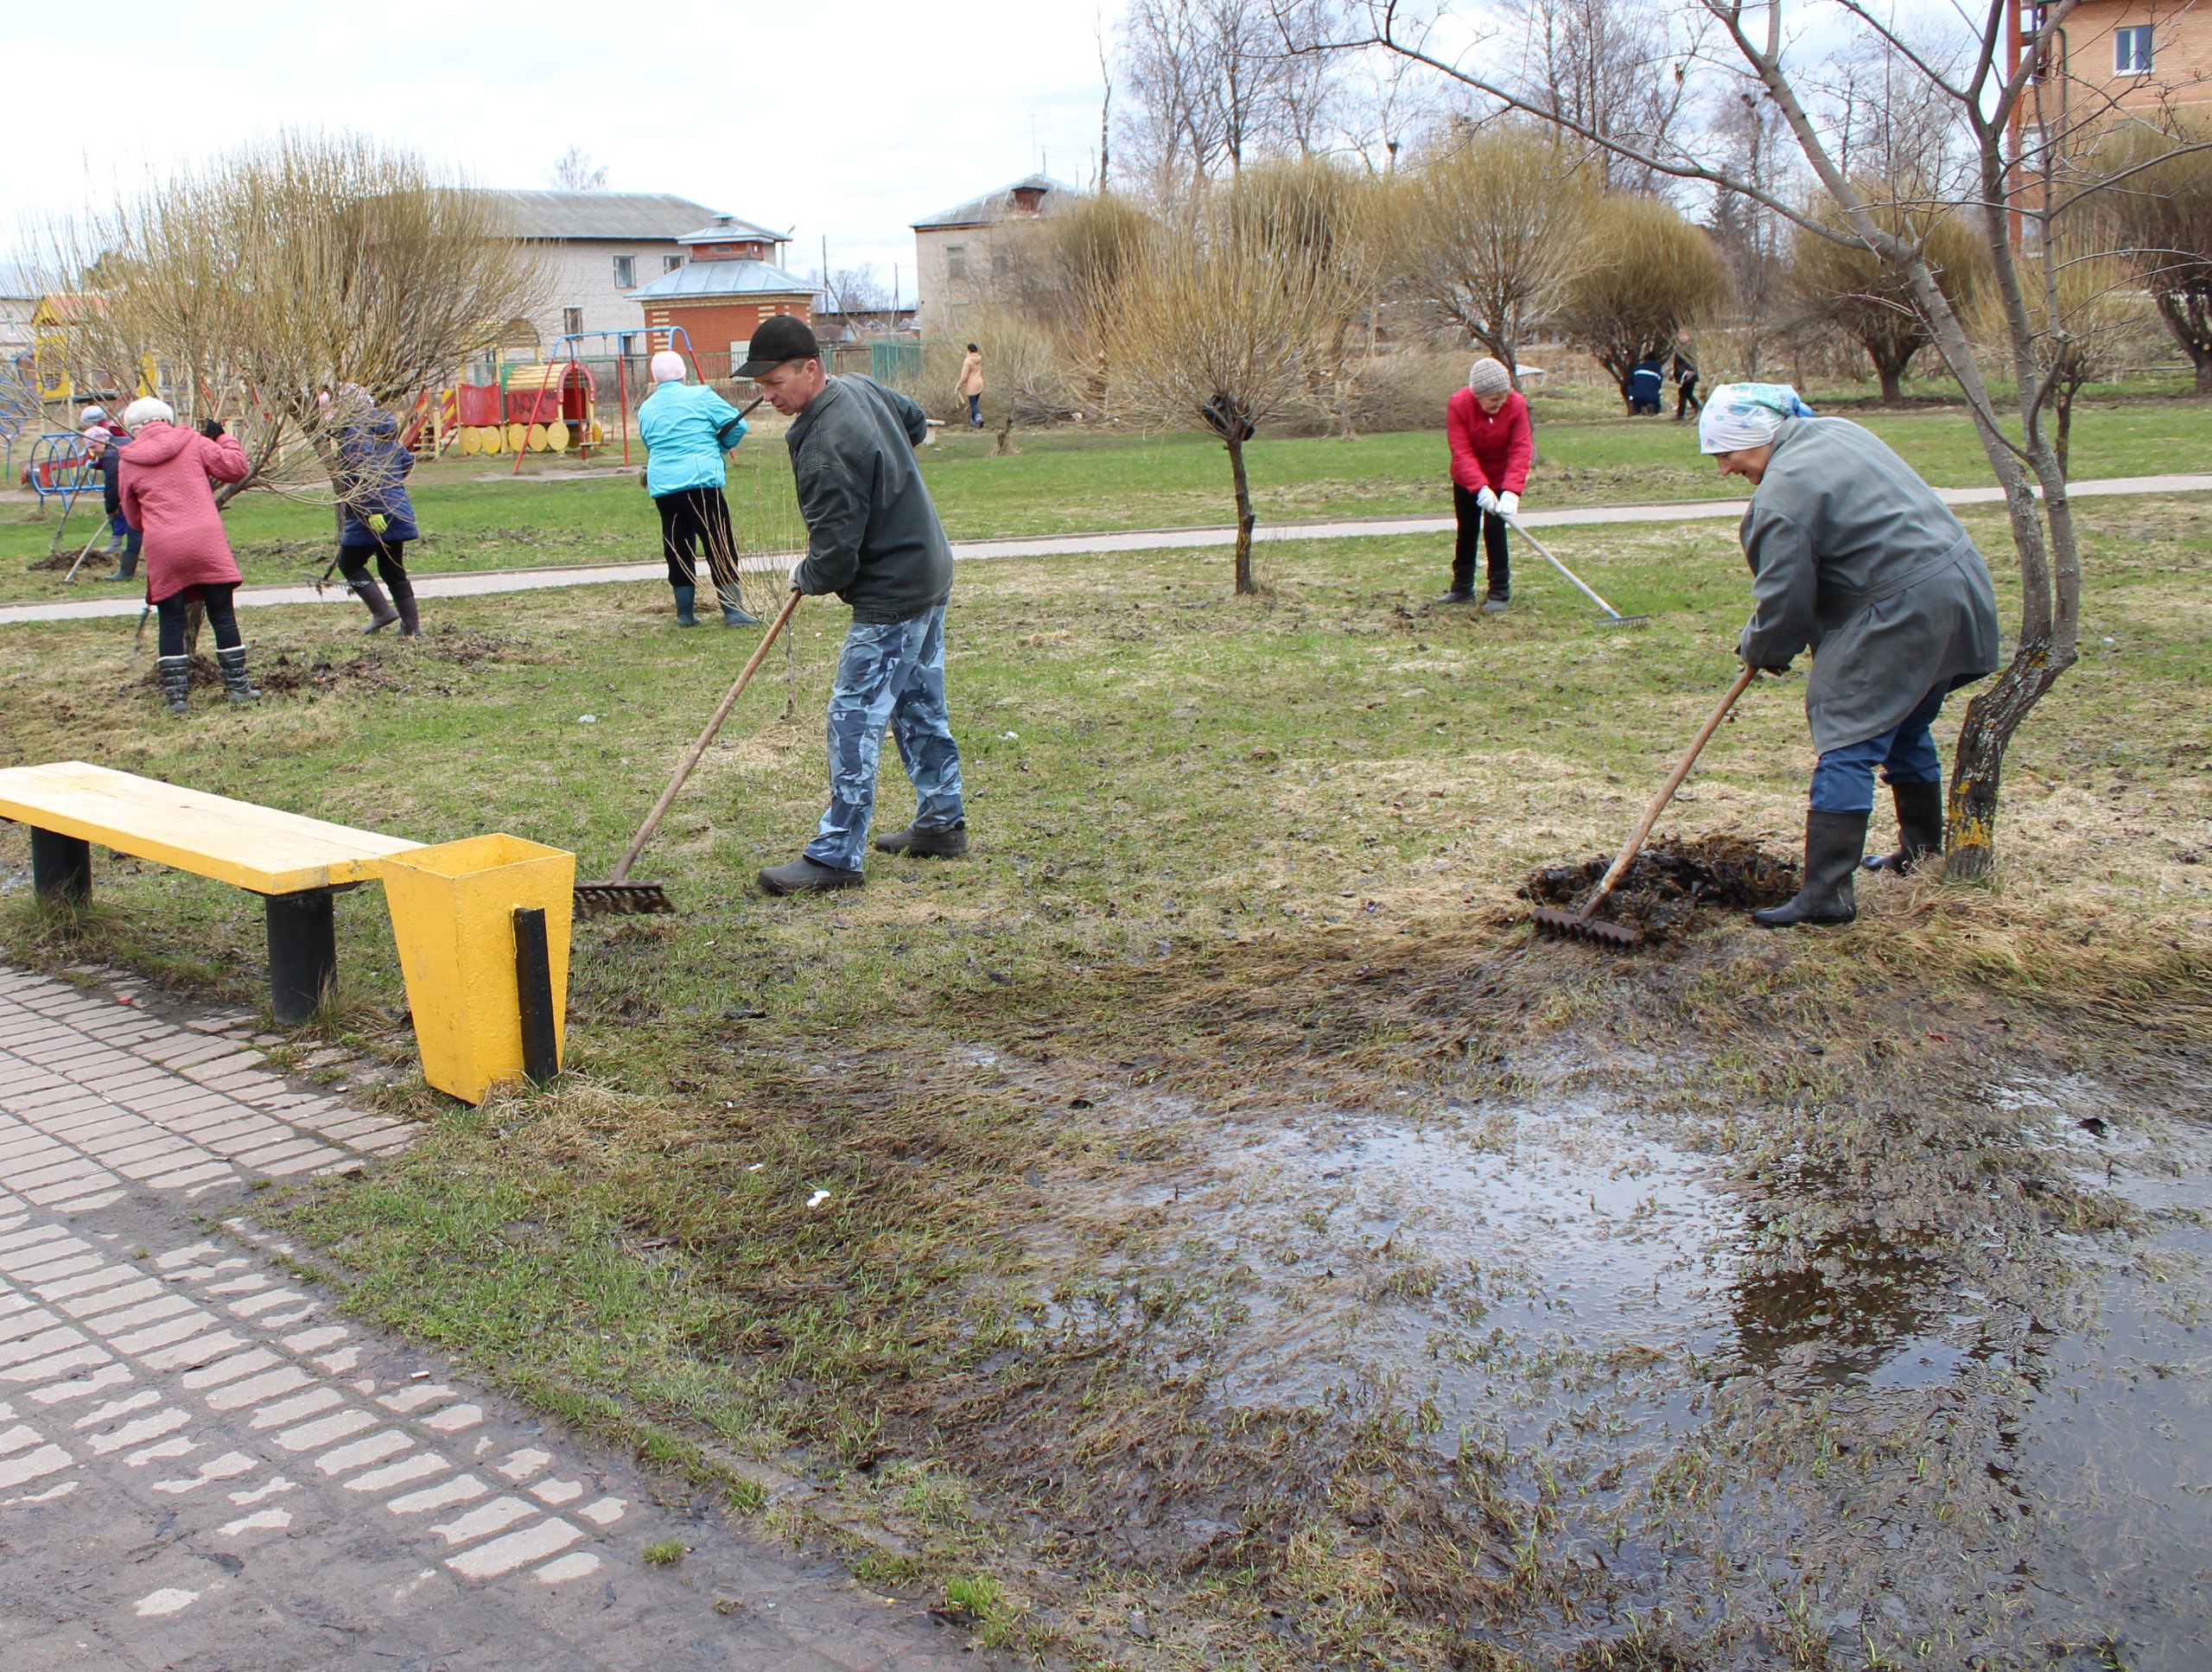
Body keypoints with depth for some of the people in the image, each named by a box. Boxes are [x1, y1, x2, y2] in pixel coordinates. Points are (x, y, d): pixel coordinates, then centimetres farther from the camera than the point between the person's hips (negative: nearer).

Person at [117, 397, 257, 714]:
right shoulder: (193, 443, 5)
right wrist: (223, 438, 20)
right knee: (223, 616, 8)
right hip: (207, 543, 0)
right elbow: (237, 468, 6)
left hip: (162, 548, 1)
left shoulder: (129, 462, 9)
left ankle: (175, 694, 7)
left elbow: (134, 517, 18)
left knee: (171, 622, 9)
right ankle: (237, 687, 11)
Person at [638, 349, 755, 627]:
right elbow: (737, 424, -2)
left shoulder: (645, 409, 14)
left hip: (661, 486, 5)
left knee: (677, 549, 12)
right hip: (700, 480, -5)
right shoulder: (700, 395, -1)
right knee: (721, 547, -1)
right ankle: (733, 610, -4)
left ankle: (685, 613, 16)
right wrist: (720, 447, 15)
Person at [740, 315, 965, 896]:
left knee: (855, 719, -7)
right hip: (930, 574, 10)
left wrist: (805, 577, -2)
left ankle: (835, 856, -3)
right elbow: (916, 422, 24)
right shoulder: (862, 387, 1)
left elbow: (835, 557, -24)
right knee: (920, 707, 18)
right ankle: (942, 823, 29)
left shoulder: (826, 450, -27)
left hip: (891, 597, -10)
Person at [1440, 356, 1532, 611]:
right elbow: (1462, 452, -31)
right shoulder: (1458, 404, -26)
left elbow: (1521, 450, -28)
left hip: (1502, 477, -1)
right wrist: (1481, 488, -43)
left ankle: (1499, 593, -1)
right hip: (1467, 478, 2)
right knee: (1466, 531, 12)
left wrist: (1512, 491, -42)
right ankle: (1462, 588, 26)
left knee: (1494, 529, -10)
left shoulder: (1517, 404, -25)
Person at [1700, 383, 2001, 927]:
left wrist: (1758, 650, 9)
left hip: (1903, 612, -10)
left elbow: (1783, 599, -12)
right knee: (1907, 728, 24)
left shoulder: (1784, 493, -18)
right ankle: (1923, 850, 39)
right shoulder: (1836, 432, 12)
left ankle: (1826, 892, -10)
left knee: (1848, 743, -8)